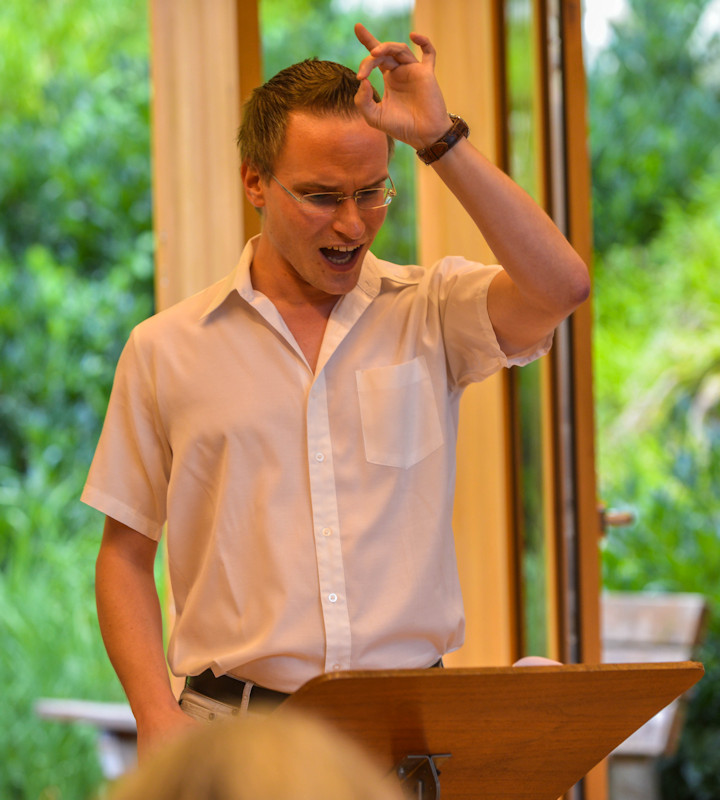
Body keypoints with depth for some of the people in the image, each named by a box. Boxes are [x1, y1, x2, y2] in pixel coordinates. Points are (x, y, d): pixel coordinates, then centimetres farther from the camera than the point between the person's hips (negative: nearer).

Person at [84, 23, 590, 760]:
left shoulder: (430, 313, 8)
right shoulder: (166, 349, 9)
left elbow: (561, 285, -12)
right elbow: (124, 555, 11)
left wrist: (441, 139, -10)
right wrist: (158, 720, -3)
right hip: (237, 727, 0)